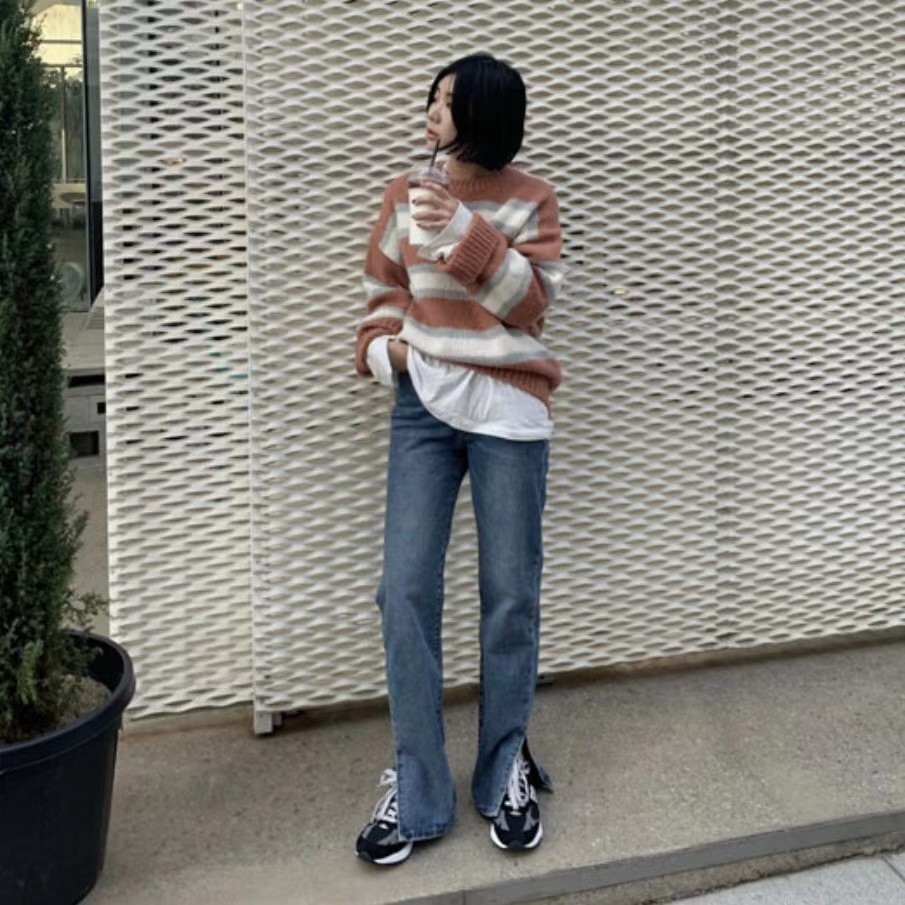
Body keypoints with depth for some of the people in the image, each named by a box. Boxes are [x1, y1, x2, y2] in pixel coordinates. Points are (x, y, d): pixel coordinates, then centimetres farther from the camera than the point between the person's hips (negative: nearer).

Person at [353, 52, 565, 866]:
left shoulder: (531, 201, -3)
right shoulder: (407, 197, 7)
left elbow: (534, 306, -11)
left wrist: (469, 235, -22)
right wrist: (381, 347, 0)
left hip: (506, 410, -2)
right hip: (423, 406, 3)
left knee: (510, 595, 3)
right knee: (405, 590, -4)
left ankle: (506, 772, 22)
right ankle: (417, 791, 7)